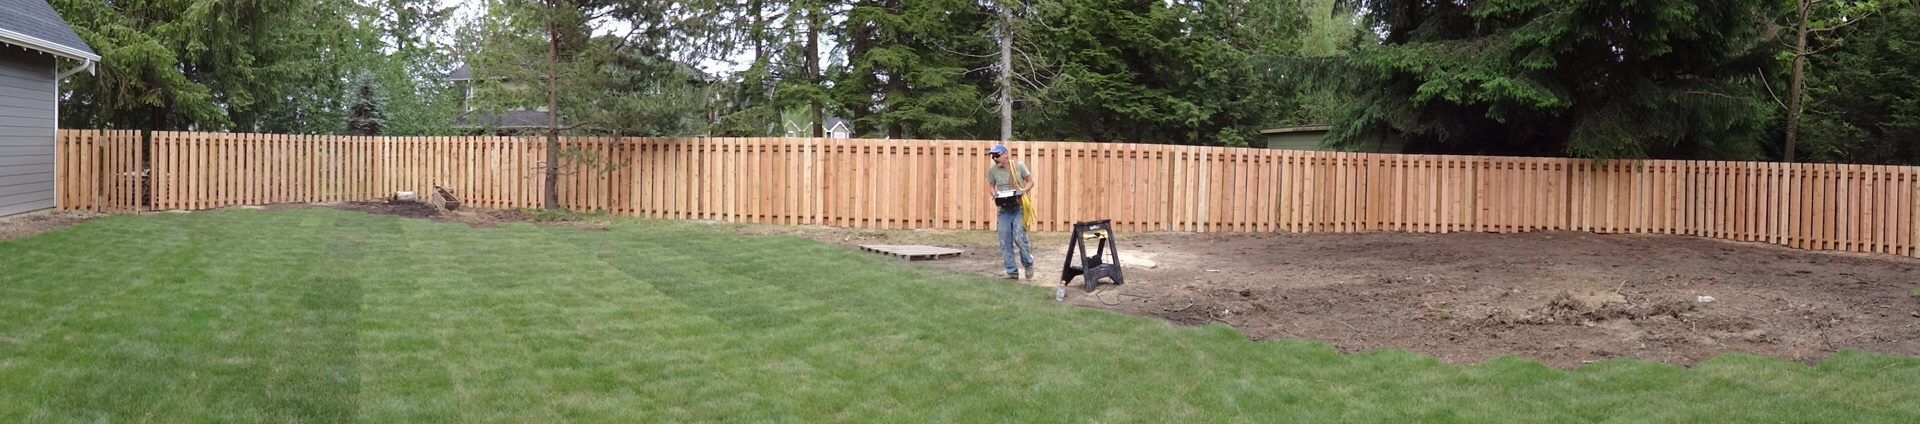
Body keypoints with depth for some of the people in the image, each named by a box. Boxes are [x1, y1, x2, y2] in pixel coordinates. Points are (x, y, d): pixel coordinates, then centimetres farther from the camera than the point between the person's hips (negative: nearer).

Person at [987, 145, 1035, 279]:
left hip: (1019, 208, -3)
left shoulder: (1019, 166, -5)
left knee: (1019, 238, -12)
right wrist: (994, 194, -6)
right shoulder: (992, 170, 2)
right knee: (1005, 242, 2)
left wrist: (1022, 192, -14)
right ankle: (1012, 272, 12)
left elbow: (1030, 182, 3)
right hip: (1004, 210, 3)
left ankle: (1028, 264, 15)